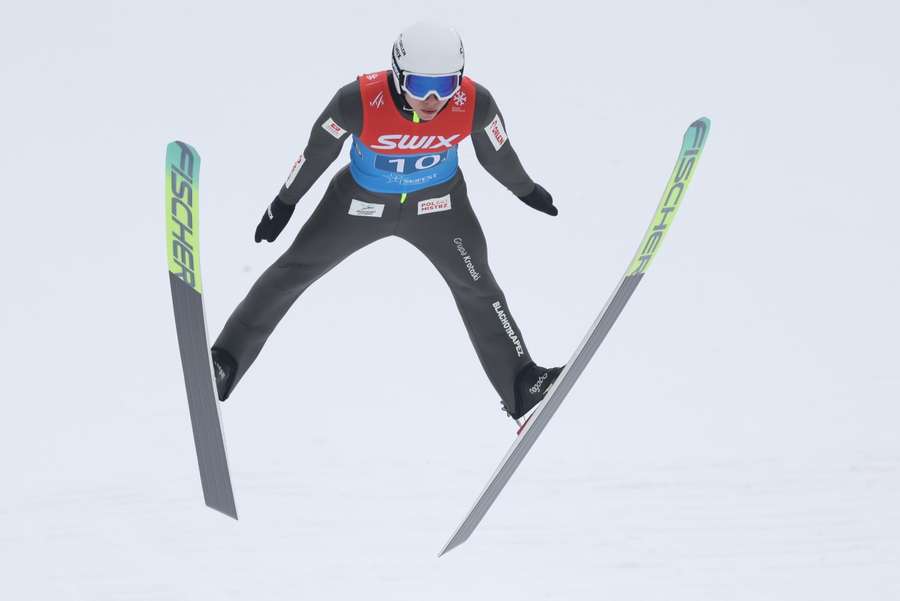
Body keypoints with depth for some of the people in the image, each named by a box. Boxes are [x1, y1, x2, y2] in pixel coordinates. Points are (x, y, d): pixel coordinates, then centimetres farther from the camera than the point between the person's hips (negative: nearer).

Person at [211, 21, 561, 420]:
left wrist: (526, 191, 10)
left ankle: (521, 383, 11)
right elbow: (318, 151, -16)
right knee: (293, 272, 7)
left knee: (476, 284, -2)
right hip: (361, 200, 0)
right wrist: (285, 202, -2)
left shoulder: (475, 104, -31)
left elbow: (497, 154, -8)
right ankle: (225, 362, 19)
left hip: (436, 201, 1)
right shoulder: (359, 101, -36)